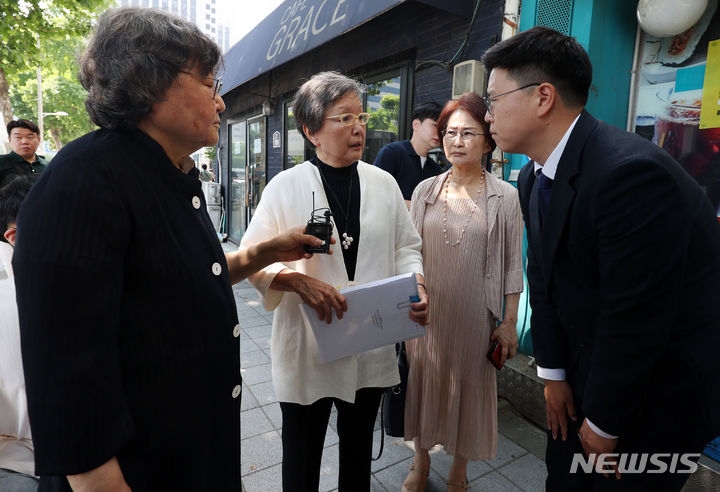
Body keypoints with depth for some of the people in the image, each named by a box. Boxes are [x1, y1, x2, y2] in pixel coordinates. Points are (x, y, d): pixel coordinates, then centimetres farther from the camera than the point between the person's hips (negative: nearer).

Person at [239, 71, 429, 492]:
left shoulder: (384, 183, 2)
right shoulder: (286, 187, -8)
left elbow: (406, 247, 7)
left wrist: (416, 288, -11)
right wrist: (299, 282, -24)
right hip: (308, 350, -2)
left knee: (359, 451, 25)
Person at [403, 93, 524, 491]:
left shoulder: (505, 197, -5)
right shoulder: (425, 191, 0)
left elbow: (512, 265, -3)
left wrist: (509, 323, -2)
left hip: (475, 315, -2)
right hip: (426, 312, 2)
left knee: (468, 388, 13)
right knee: (424, 383, 15)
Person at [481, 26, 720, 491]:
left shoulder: (631, 172, -30)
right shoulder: (534, 176, -3)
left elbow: (633, 319, -27)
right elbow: (544, 278, 2)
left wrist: (604, 422, -14)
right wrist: (554, 372, 3)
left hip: (662, 380, -7)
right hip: (590, 364, 7)